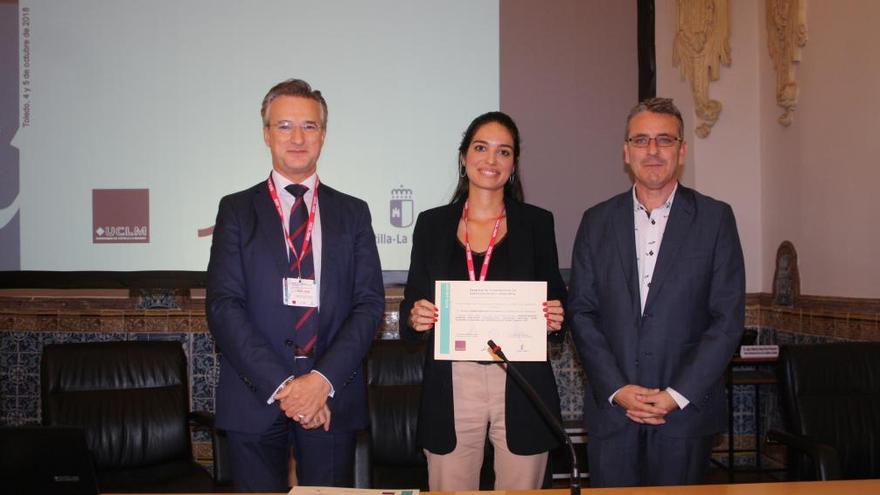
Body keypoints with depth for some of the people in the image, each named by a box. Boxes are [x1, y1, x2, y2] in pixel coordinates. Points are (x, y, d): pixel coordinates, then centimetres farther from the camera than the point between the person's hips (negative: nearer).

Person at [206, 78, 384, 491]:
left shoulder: (352, 213, 9)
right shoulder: (237, 210, 4)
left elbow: (370, 303, 1)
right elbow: (223, 305, -5)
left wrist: (324, 379, -12)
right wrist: (280, 384, -14)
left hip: (332, 399, 1)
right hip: (255, 398, -1)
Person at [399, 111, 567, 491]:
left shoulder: (537, 223, 7)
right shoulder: (432, 224, 8)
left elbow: (555, 302, 10)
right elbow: (411, 306, 10)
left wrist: (554, 320, -12)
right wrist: (415, 318, -12)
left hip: (521, 388, 0)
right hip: (452, 388, 0)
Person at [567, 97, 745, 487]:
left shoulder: (715, 218, 1)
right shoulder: (597, 221, 7)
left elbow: (727, 318, -3)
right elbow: (581, 312, 3)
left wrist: (676, 395, -9)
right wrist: (617, 389, -8)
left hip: (685, 411, -1)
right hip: (611, 409, 1)